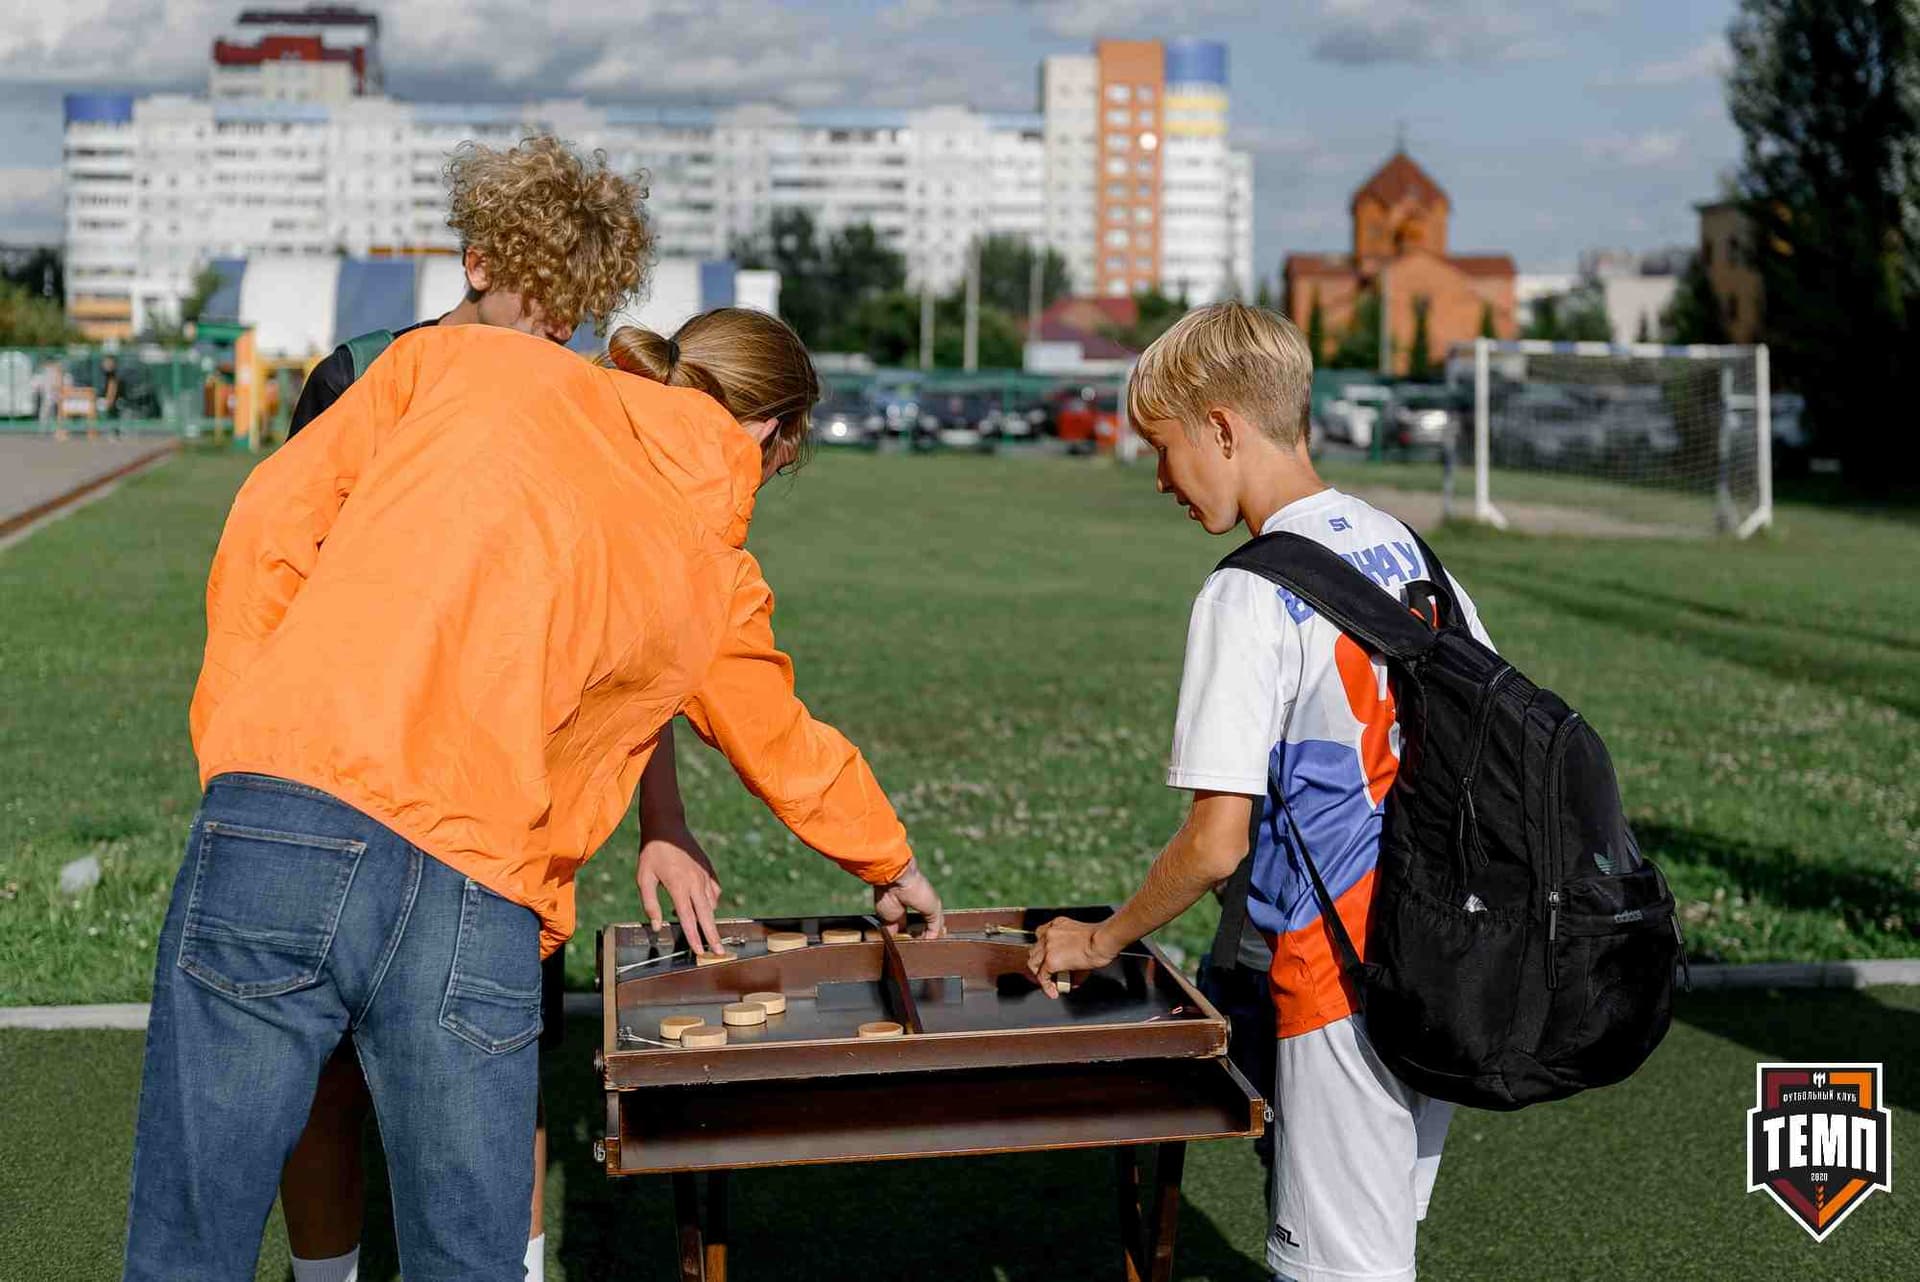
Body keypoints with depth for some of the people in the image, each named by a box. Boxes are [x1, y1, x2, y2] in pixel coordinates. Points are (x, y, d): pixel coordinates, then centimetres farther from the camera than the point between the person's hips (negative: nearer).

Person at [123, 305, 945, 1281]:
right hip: (479, 915, 0)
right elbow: (794, 756, 32)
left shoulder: (457, 357, 15)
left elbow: (272, 522, 9)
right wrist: (893, 865, 50)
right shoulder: (718, 582, 17)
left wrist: (232, 733, 15)